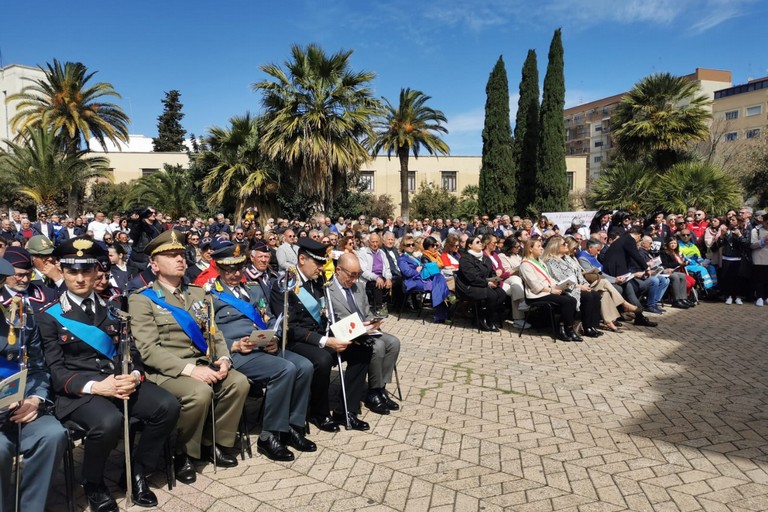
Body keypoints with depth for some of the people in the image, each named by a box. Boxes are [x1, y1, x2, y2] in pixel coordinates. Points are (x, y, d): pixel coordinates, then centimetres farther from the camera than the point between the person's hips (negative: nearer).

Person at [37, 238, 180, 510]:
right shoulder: (49, 316, 2)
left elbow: (130, 349, 11)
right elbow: (55, 370, -4)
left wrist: (135, 375, -12)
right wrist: (95, 386, -21)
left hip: (121, 380, 4)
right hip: (78, 390, -4)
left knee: (168, 406, -21)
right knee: (109, 422, -35)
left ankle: (137, 470, 3)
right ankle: (93, 483, -1)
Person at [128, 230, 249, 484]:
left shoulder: (197, 293, 14)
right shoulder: (142, 299, -5)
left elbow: (214, 332, 14)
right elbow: (148, 349, -15)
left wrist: (223, 358, -7)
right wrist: (189, 369, -25)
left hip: (202, 364, 6)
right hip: (165, 371, -6)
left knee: (239, 382, -18)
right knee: (200, 392, -32)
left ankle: (213, 441, 3)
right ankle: (182, 452, -5)